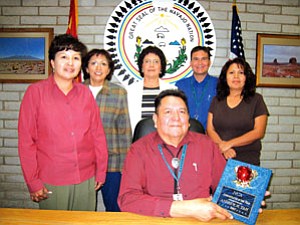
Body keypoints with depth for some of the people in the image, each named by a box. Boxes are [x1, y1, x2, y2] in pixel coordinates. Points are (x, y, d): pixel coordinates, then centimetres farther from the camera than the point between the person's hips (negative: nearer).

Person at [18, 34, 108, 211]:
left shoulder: (85, 93, 3)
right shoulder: (36, 92, -5)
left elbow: (98, 134, 6)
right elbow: (26, 140, -4)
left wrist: (101, 173, 6)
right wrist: (33, 181, -5)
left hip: (86, 179, 3)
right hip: (51, 182, -2)